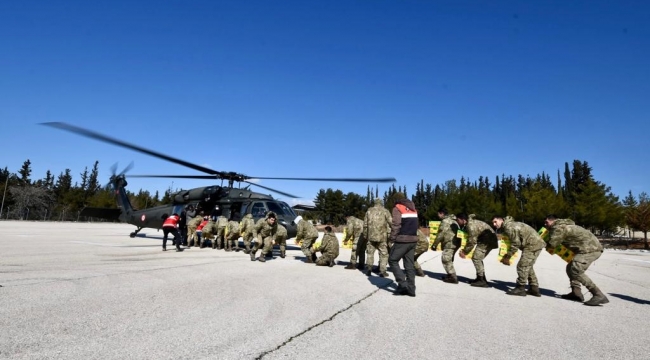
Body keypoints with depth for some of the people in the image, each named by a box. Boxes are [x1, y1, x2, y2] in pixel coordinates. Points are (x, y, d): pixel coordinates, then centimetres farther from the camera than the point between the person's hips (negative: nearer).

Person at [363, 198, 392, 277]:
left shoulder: (369, 211, 7)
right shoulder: (385, 211, -1)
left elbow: (365, 224, 8)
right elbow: (391, 223, -6)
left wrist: (365, 235, 16)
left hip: (371, 236, 2)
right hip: (382, 236, -2)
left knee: (370, 252, 14)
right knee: (384, 254, 7)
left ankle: (369, 267, 3)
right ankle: (382, 271, 4)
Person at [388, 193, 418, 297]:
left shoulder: (397, 208, -5)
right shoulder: (413, 208, 19)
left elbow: (395, 225, -13)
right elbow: (414, 224, 16)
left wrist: (392, 238, -8)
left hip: (402, 240, -7)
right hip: (413, 239, 7)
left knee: (392, 260, 3)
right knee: (409, 264, 10)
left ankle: (402, 283, -7)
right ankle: (411, 288, 9)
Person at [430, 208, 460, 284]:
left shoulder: (445, 221, -11)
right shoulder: (452, 220, 20)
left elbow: (441, 234, -14)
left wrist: (434, 245, -7)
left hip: (450, 243, -10)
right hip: (455, 242, 10)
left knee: (446, 259, -8)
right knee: (448, 260, 20)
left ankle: (453, 277, -10)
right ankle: (450, 275, 28)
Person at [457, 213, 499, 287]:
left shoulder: (471, 225, -23)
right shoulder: (467, 225, 9)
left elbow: (472, 242, -20)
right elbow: (470, 240, 15)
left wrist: (465, 252, -10)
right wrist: (464, 250, 7)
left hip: (488, 240, -10)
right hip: (488, 240, 10)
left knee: (476, 258, -11)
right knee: (478, 259, 17)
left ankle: (482, 281, -9)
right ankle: (481, 279, 26)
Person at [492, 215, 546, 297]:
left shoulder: (509, 227, -16)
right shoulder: (505, 228, 16)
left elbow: (516, 243, -18)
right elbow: (514, 242, 19)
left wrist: (507, 257, -11)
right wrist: (507, 256, 10)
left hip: (533, 244, -11)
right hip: (536, 243, 11)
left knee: (522, 266, -8)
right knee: (528, 266, 17)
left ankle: (520, 289, -3)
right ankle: (534, 289, 22)